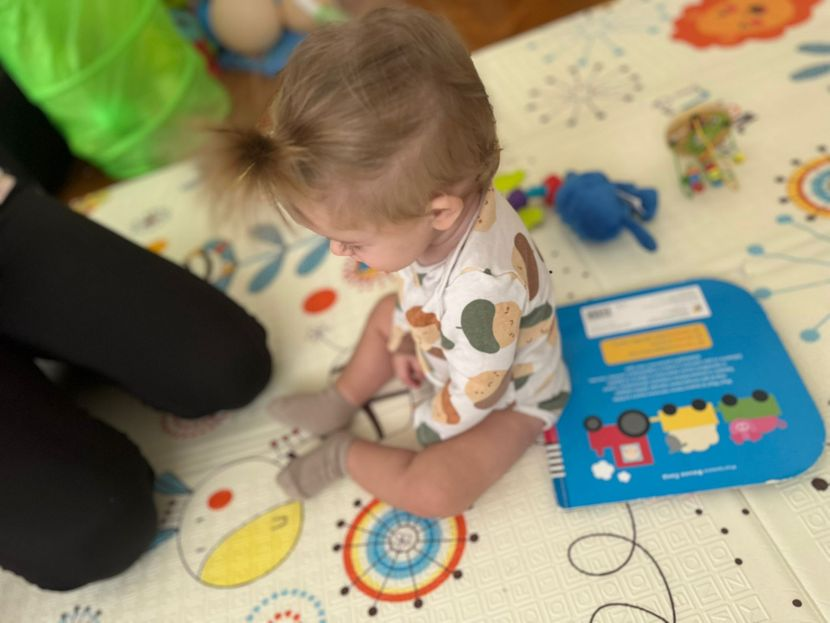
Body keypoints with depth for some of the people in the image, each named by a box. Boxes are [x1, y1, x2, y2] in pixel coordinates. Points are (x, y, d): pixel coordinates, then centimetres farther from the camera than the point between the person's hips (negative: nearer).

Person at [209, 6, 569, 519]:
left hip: (508, 395, -7)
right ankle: (342, 402, 26)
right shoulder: (433, 200, -24)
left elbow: (474, 396, -29)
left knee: (434, 490, -22)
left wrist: (431, 429, -11)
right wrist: (405, 339, 7)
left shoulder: (481, 291, -47)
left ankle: (347, 455, 3)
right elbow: (416, 283, -1)